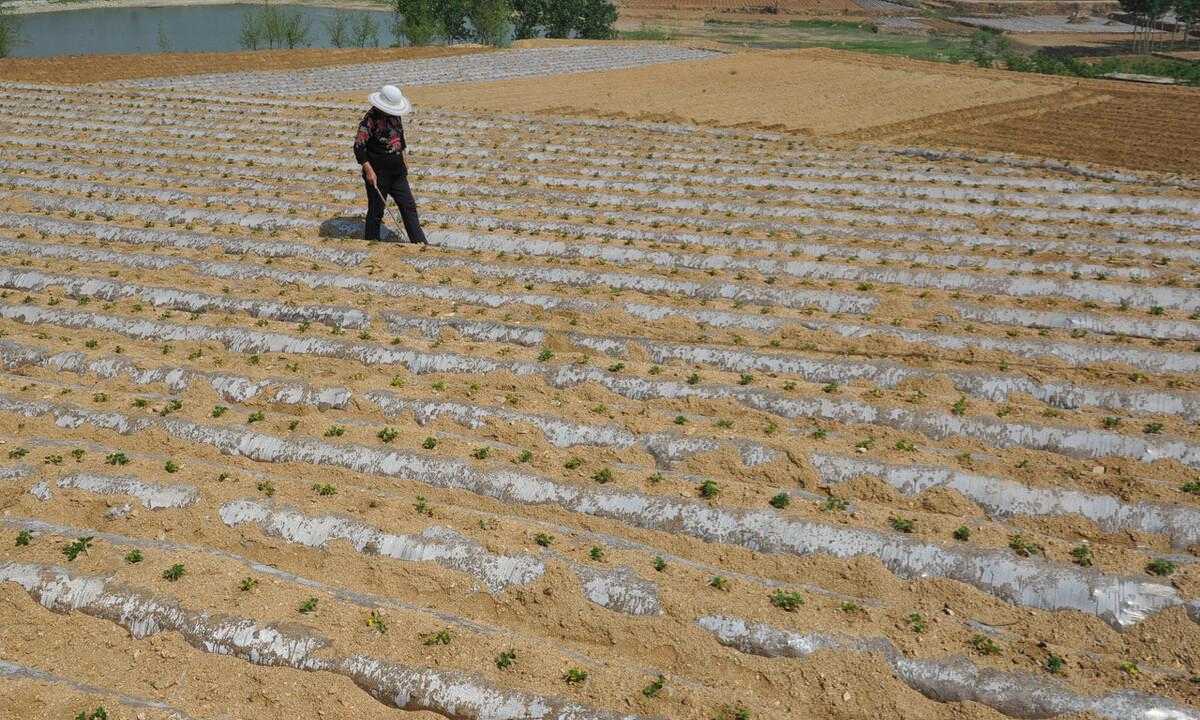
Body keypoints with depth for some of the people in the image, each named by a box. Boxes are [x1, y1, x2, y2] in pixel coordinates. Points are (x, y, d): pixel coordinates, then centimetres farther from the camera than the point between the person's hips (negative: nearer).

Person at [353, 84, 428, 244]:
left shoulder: (395, 116, 7)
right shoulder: (371, 118, -16)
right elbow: (359, 146, -20)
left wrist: (403, 162, 23)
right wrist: (368, 170, -26)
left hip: (397, 172, 7)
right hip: (378, 174, -7)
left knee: (409, 206, 8)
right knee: (376, 211, 3)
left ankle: (420, 243, 14)